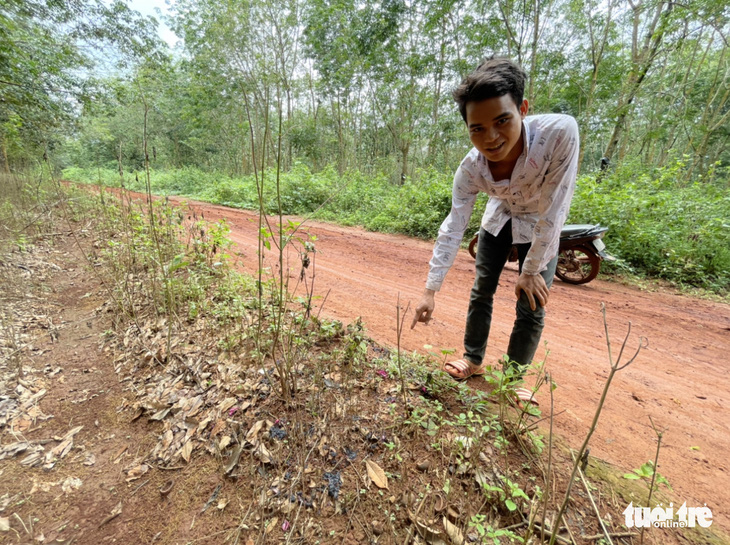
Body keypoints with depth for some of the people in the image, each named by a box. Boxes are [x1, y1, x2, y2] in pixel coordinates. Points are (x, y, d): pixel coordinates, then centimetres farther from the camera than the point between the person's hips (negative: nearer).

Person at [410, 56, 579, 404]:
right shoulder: (470, 169, -28)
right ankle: (473, 361, 28)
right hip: (499, 219, 2)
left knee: (531, 308, -2)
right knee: (481, 291, 7)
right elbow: (453, 228, -24)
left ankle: (512, 379, 21)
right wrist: (431, 290, -25)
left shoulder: (560, 132, -37)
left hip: (543, 228, -2)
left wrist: (531, 270, -22)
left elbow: (553, 210, -30)